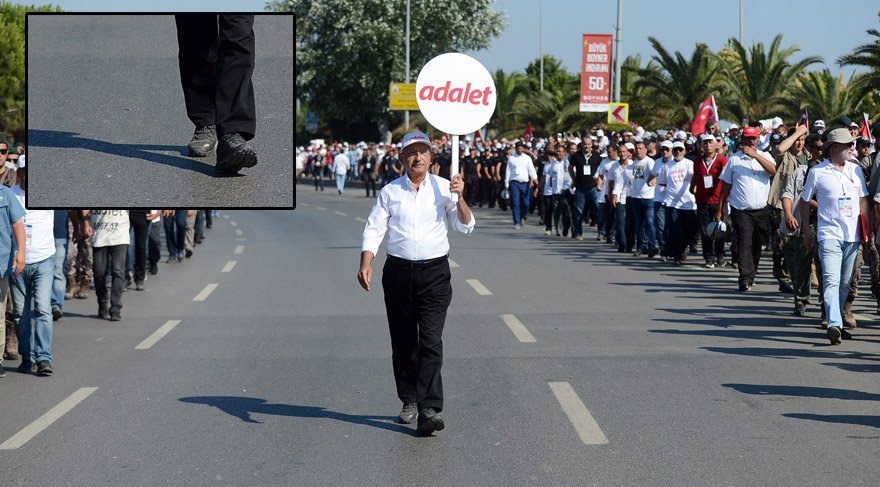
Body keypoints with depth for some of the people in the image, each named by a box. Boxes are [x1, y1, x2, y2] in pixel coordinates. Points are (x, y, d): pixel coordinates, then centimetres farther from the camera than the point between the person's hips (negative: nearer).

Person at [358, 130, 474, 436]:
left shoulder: (443, 188, 4)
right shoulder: (390, 192, 7)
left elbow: (465, 227, 2)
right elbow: (374, 230, 4)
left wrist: (459, 197, -14)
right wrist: (365, 263, -11)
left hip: (435, 272, -2)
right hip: (398, 272, 2)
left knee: (431, 341, -12)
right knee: (403, 341, 8)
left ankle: (429, 410, -17)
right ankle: (409, 401, 23)